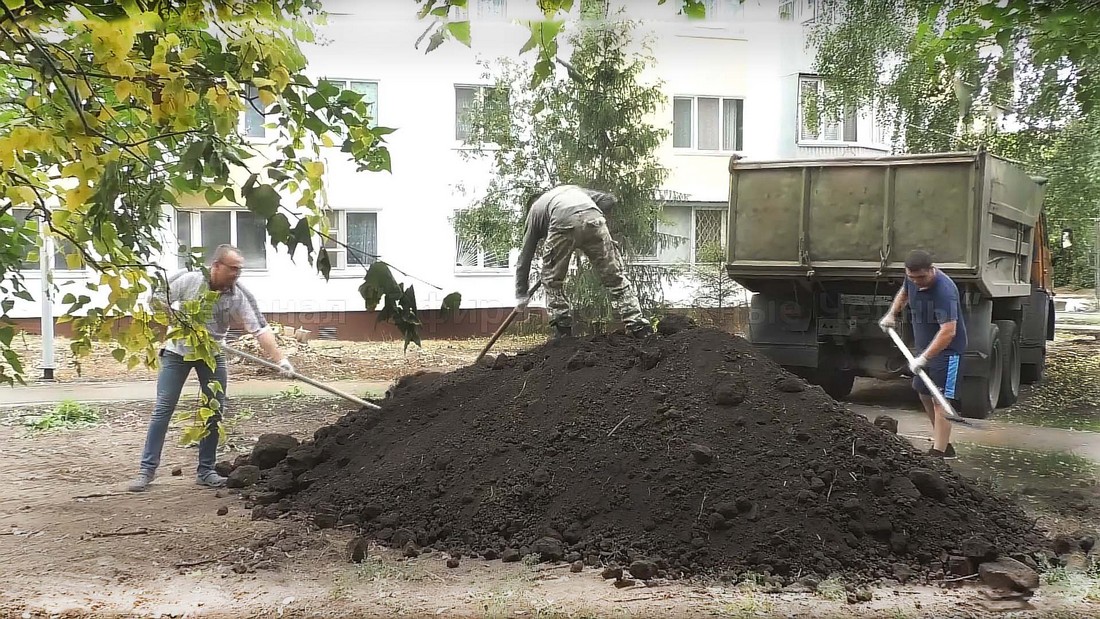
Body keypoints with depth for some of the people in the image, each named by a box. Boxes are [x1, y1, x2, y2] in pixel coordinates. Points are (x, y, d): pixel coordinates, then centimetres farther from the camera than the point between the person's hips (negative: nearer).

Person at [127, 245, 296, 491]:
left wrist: (281, 360, -32)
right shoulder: (187, 280, -18)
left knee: (215, 411, 0)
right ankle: (147, 470, 2)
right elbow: (157, 300, -5)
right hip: (178, 351, -2)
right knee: (163, 409, -4)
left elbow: (260, 330, -23)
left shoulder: (238, 296, -16)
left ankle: (206, 471, 11)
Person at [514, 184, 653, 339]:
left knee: (552, 282, 20)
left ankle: (563, 331, 17)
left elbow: (525, 256, 37)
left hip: (563, 224, -2)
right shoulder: (572, 188, 46)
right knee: (615, 278, 10)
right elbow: (609, 199, 32)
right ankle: (639, 328, 8)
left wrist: (521, 295, 41)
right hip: (593, 218, 2)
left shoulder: (534, 210, 37)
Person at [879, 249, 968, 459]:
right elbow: (903, 292, 23)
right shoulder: (912, 278, -4)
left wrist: (924, 358, -39)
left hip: (946, 350, -9)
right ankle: (944, 444, 29)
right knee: (925, 395, 16)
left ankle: (938, 453, -13)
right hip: (926, 346, 9)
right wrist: (892, 314, 13)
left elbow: (948, 332, -37)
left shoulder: (944, 291, -31)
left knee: (940, 399, -13)